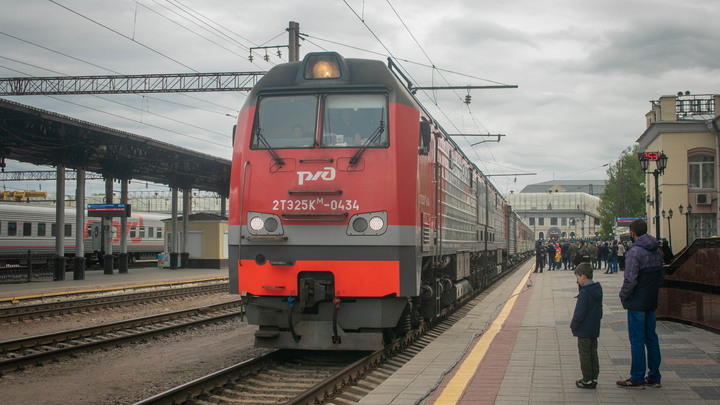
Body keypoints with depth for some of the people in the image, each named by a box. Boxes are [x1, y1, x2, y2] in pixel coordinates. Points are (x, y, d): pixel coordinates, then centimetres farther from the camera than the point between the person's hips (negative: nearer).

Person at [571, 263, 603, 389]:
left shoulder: (584, 293, -21)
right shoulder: (598, 290, 5)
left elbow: (579, 313, -20)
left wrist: (573, 326, -8)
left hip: (584, 330, -8)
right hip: (595, 329, 8)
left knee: (585, 355, 1)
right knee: (593, 353, 14)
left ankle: (587, 380, 5)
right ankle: (594, 378, 18)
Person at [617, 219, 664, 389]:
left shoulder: (635, 251, -18)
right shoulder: (656, 250, 9)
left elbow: (630, 279, -22)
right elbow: (660, 276, 15)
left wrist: (623, 295, -7)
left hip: (637, 303, -8)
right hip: (652, 301, 8)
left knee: (637, 340, -2)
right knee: (651, 338, 13)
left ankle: (637, 379, 2)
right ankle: (654, 377, 17)